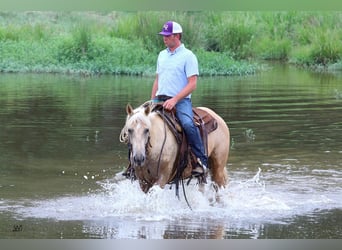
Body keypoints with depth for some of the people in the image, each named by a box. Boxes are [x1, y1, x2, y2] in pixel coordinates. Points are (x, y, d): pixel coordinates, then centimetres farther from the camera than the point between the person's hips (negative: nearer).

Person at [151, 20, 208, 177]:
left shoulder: (188, 56, -4)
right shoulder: (162, 55, 17)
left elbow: (192, 84, -11)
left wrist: (174, 100, -20)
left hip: (180, 101, -6)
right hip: (160, 99, 6)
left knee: (188, 124, -33)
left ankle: (202, 161, -23)